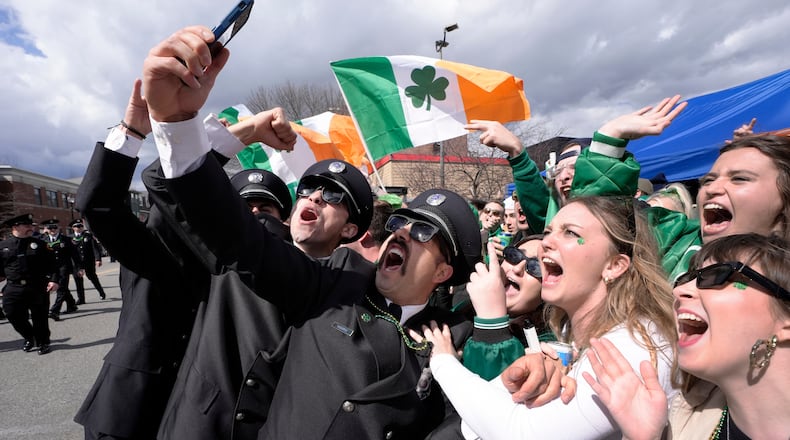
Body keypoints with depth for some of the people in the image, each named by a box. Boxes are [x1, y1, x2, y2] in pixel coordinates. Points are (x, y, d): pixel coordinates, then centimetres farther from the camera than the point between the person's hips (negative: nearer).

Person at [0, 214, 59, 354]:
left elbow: (51, 264, -1)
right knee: (14, 316, 2)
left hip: (38, 288, -1)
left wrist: (54, 280, -10)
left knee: (40, 318, 7)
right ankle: (29, 338, 28)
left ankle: (43, 343, 24)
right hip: (13, 289, 1)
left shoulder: (39, 244, 3)